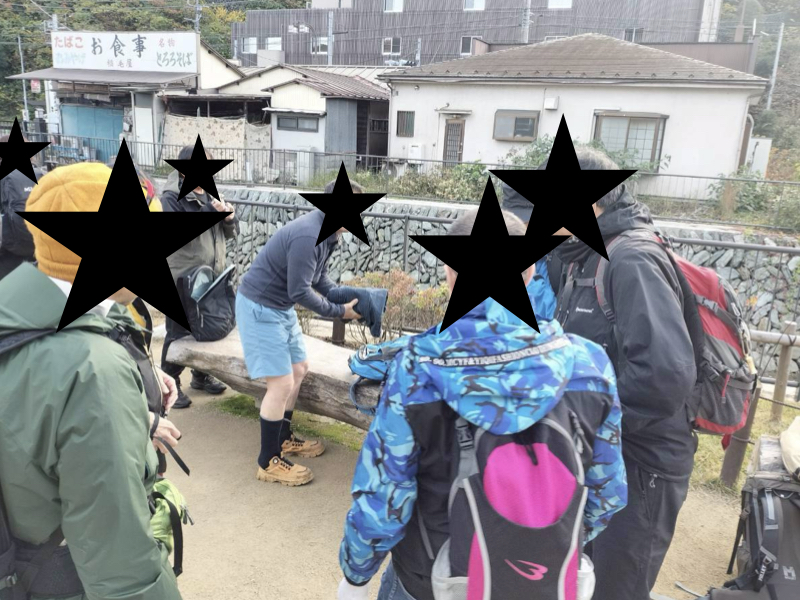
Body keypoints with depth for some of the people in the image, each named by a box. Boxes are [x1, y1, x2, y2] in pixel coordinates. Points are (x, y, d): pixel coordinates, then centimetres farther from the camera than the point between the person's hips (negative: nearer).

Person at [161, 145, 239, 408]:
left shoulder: (211, 194, 9)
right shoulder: (172, 198, -11)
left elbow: (230, 233, 12)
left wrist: (229, 218, -11)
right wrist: (207, 214, -26)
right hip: (183, 280, -6)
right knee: (179, 334, 3)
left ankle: (201, 375, 34)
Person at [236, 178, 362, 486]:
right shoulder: (308, 236, -28)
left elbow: (320, 278, 12)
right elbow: (300, 292, -27)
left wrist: (347, 298, -4)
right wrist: (339, 311, -16)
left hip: (281, 307, 10)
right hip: (260, 308, -10)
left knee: (298, 370, 16)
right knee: (282, 382, -7)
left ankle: (283, 439, 33)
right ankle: (268, 462, 8)